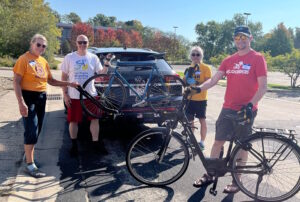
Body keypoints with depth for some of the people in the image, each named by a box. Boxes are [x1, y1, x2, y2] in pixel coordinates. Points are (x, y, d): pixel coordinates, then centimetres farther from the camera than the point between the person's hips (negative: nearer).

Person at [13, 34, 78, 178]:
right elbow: (16, 82, -13)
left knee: (36, 131, 13)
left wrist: (69, 84, 8)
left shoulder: (44, 62, 12)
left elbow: (51, 81, 17)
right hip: (29, 97, -7)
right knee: (31, 131, -9)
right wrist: (21, 102, -22)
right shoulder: (24, 59, -9)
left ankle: (28, 155, 31)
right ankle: (30, 165, -1)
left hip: (41, 98, 7)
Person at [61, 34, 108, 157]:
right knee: (73, 121, 6)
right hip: (74, 96, -1)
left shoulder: (93, 57, 4)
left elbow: (101, 74, 2)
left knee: (94, 119, 4)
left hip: (90, 95, 1)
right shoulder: (69, 57, 1)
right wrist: (65, 94, -4)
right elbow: (64, 77, 2)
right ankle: (74, 145, 22)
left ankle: (96, 143, 17)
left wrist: (107, 64, -15)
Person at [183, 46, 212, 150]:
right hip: (189, 98, 5)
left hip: (201, 99, -5)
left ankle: (202, 142, 16)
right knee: (190, 120, 11)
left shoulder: (205, 68, -5)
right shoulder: (189, 68, 11)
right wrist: (186, 75, -8)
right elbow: (184, 82, 11)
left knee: (202, 120, 5)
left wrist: (197, 83, -27)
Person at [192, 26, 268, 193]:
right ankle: (209, 175, 21)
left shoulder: (257, 58, -4)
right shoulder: (229, 60, 10)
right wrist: (197, 89, -11)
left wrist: (250, 104, -22)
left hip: (246, 110, -4)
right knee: (218, 142, 8)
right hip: (228, 108, 4)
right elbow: (214, 80, 4)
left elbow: (263, 86, -9)